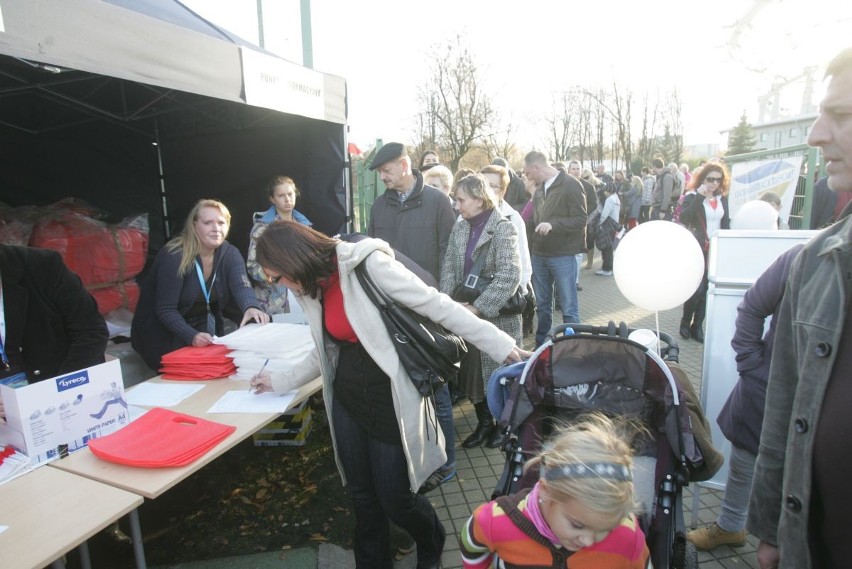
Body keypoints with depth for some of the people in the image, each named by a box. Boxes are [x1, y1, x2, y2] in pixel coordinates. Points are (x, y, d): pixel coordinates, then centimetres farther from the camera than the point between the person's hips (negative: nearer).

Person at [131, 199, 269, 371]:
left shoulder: (230, 254, -10)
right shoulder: (174, 257, -24)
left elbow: (241, 285, -30)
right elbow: (165, 310, -25)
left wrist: (251, 307, -53)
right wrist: (192, 336, -42)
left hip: (203, 325, 5)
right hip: (162, 332, -4)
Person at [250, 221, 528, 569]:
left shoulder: (368, 264, -20)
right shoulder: (312, 289, 5)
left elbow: (437, 305, -20)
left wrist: (502, 347, -19)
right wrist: (280, 382, 24)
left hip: (390, 398, -6)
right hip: (348, 399, 7)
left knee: (395, 498, 7)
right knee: (361, 494, 16)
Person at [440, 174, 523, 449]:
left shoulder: (503, 228, -13)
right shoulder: (459, 227, 6)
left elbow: (510, 276, -22)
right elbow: (449, 265, 5)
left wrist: (477, 307, -23)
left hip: (497, 316, -5)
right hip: (465, 314, 6)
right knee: (471, 372, 13)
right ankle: (484, 423, 34)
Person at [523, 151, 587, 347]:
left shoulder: (570, 185, -8)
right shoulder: (539, 189, 12)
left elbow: (580, 220, -13)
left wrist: (553, 224, -26)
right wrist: (531, 249, 13)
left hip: (563, 256, -6)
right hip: (539, 255, 6)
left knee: (568, 307, 2)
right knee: (542, 305, 14)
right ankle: (541, 345, 26)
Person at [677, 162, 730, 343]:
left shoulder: (723, 198, 11)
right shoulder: (692, 197, -4)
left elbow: (726, 223, 18)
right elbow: (683, 218, -22)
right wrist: (699, 196, -23)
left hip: (716, 250, 5)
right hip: (697, 249, -5)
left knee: (706, 289, 7)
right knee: (697, 288, -10)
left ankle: (697, 326, 16)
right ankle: (685, 322, 12)